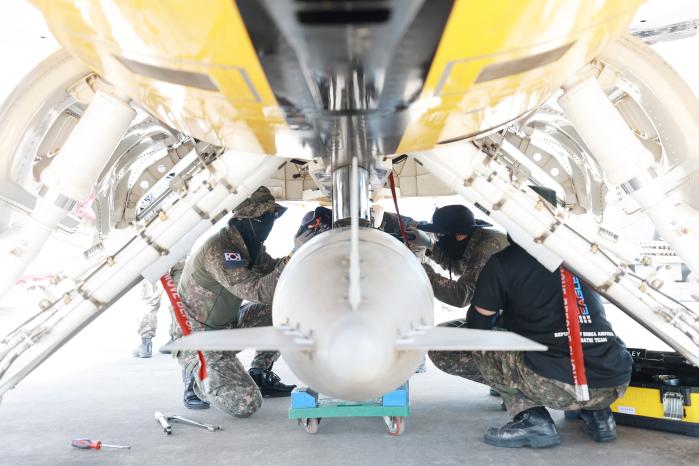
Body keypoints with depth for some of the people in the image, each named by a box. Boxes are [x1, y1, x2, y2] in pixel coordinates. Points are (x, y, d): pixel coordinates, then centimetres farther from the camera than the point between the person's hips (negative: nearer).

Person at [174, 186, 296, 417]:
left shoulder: (248, 245, 1)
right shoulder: (218, 250, -28)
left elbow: (274, 272, 1)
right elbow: (258, 291, -36)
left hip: (227, 327, 9)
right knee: (246, 404, -23)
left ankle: (258, 374, 11)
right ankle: (197, 378, 6)